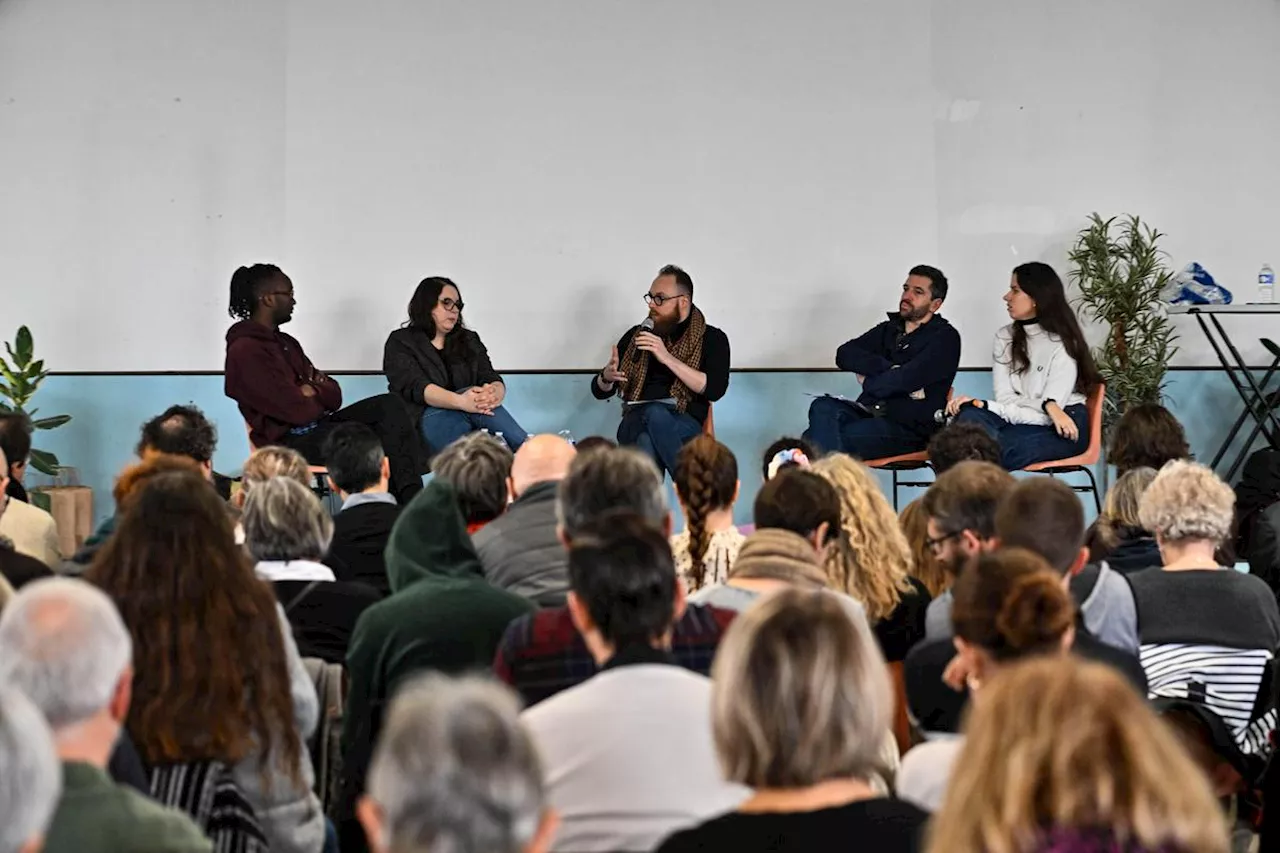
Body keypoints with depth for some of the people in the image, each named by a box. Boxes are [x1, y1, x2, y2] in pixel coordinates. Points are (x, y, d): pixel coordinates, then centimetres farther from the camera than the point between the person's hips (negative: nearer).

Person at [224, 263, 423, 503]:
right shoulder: (245, 350, -13)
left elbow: (334, 396, 14)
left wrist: (313, 391, -9)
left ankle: (412, 497, -21)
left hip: (316, 425, 9)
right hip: (289, 441, -9)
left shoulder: (285, 342, 17)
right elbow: (297, 410, -19)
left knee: (387, 405, -9)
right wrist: (319, 397, 3)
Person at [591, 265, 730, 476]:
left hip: (684, 423, -2)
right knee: (646, 442, -38)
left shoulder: (712, 339, 10)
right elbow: (600, 391, 21)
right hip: (636, 422, 2)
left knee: (654, 414, -39)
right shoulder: (636, 335, 19)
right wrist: (606, 377, -5)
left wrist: (667, 358, -15)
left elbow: (714, 389, -8)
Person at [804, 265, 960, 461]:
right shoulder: (888, 329, 21)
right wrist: (888, 368, -10)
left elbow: (907, 379, -14)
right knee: (823, 408, -27)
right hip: (869, 413, 6)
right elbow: (844, 355, 4)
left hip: (909, 429, -6)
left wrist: (869, 382, 2)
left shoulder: (945, 337, 2)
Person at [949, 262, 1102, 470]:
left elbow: (1049, 412, -15)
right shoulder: (1005, 338, 11)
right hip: (1020, 421, 5)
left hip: (1062, 430, -5)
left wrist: (984, 405, -22)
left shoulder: (1063, 344, -7)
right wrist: (1046, 405, -23)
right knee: (970, 416, -28)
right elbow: (1005, 399, -1)